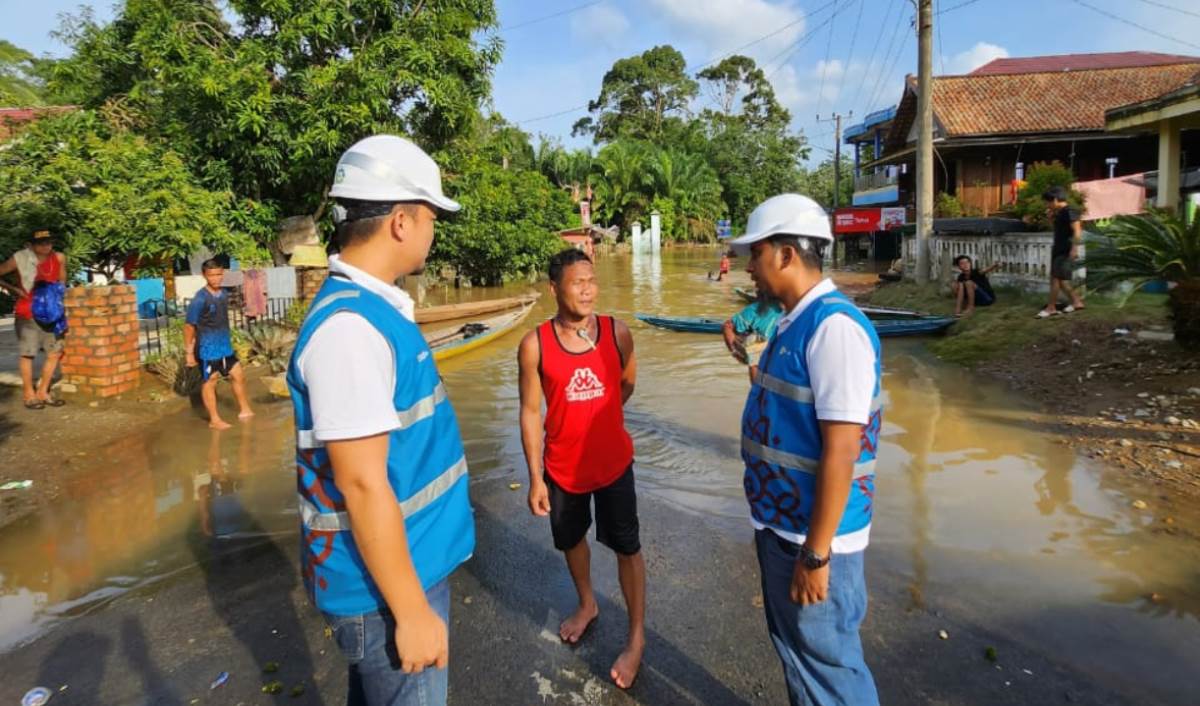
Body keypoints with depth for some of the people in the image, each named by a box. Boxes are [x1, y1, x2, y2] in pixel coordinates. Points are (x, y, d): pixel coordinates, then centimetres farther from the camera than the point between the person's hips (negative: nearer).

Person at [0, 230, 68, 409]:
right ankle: (29, 395, 9)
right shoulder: (20, 259, -10)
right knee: (27, 354, 0)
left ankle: (43, 392, 18)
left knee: (55, 352, 5)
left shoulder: (59, 258, 0)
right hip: (27, 313, -4)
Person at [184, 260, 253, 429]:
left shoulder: (224, 294, 3)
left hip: (225, 346, 7)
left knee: (238, 375, 13)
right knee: (209, 383, 6)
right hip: (208, 349, -7)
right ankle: (215, 420, 16)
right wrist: (189, 352, -12)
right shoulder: (200, 299, -18)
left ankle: (244, 410, 27)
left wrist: (226, 341, 19)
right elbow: (189, 326, -14)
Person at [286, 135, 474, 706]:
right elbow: (363, 484, -26)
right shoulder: (350, 326, -26)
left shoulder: (374, 307, 3)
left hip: (409, 560, 9)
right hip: (386, 581, -9)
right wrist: (411, 610, -20)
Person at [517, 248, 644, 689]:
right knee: (571, 540, 22)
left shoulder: (618, 333, -13)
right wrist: (536, 478, -10)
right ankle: (587, 604, 49)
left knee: (626, 547, 9)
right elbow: (531, 412, -11)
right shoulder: (534, 345, -16)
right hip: (562, 467, 1)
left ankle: (637, 638, 27)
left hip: (614, 462, 0)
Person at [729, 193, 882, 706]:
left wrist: (816, 553, -23)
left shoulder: (834, 326, -23)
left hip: (811, 536, -9)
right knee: (794, 647, 24)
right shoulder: (795, 322, 7)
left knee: (826, 662, 9)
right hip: (780, 522, 9)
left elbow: (841, 449, -25)